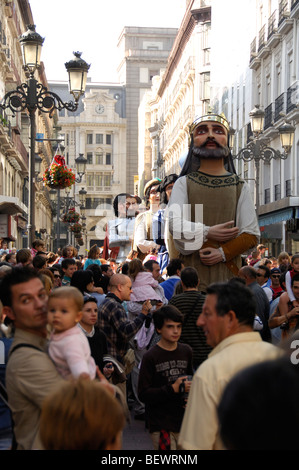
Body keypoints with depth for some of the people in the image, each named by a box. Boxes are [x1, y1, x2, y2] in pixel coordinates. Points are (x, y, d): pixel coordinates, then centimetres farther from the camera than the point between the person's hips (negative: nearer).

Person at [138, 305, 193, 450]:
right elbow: (143, 394, -12)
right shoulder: (151, 357, -9)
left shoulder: (186, 351, 8)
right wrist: (173, 389, -19)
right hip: (161, 424, -5)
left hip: (183, 421, 5)